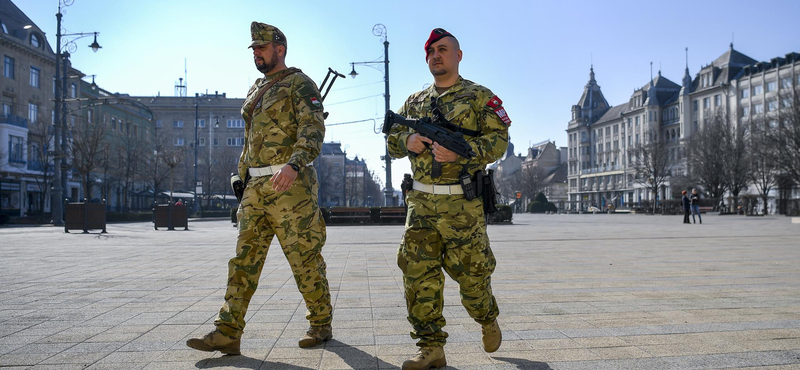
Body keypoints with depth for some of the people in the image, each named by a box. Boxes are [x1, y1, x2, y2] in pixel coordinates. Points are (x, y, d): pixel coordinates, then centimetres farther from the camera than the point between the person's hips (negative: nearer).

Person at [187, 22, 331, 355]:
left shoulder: (299, 84, -3)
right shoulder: (256, 91, 22)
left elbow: (313, 128, -18)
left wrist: (293, 164, -33)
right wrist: (242, 179, 19)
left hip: (290, 185, -8)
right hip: (256, 187, 8)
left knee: (305, 259, -1)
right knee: (245, 258, 2)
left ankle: (321, 325, 15)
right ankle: (228, 333, 4)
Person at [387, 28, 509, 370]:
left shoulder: (480, 96, 3)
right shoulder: (414, 102, 17)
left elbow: (498, 139, -7)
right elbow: (391, 140, 17)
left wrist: (460, 152, -22)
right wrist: (407, 140, -7)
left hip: (462, 204, -4)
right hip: (421, 202, 4)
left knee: (471, 272, 4)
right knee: (418, 273, -3)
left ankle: (488, 320, 35)